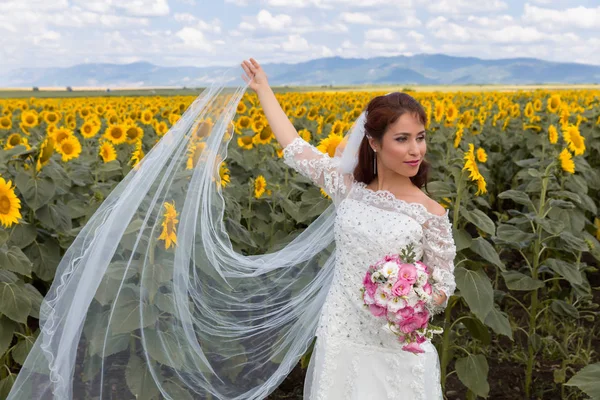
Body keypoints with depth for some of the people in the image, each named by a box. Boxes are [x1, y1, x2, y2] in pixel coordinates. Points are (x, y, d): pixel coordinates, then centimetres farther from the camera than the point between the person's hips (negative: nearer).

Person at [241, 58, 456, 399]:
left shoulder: (431, 213, -9)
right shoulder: (348, 188, -2)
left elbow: (442, 288, -2)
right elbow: (296, 149, 7)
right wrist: (263, 88, 15)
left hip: (398, 349, -2)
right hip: (340, 339, 3)